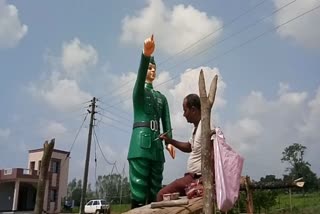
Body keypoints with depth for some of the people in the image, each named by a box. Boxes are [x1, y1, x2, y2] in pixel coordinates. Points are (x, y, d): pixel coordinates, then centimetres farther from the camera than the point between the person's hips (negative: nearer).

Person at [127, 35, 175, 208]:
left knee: (155, 189, 3)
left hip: (156, 143, 6)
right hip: (141, 140, -6)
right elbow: (140, 74, -14)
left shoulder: (161, 97, 24)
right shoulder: (139, 90, 9)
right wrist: (146, 54, -34)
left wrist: (169, 141, -6)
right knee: (139, 186, -11)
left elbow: (166, 120, 12)